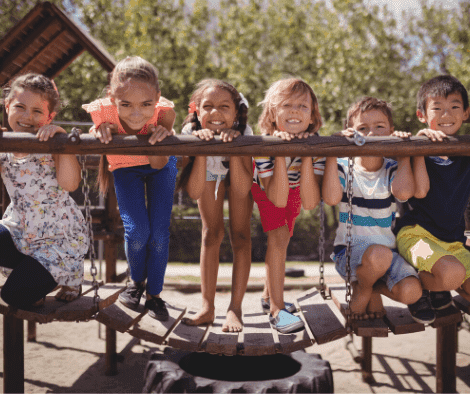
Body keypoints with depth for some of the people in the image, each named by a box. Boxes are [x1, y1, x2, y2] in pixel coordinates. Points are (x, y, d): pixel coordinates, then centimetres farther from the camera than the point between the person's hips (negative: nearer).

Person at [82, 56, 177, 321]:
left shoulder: (164, 113, -37)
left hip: (159, 165, 0)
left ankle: (154, 294, 20)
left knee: (160, 231, -2)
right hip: (125, 168, 0)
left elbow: (159, 165, -31)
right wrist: (101, 132, -36)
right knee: (137, 230, -10)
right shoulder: (103, 113, -36)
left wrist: (158, 139, -50)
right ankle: (137, 281, 22)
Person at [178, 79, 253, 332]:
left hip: (238, 173, -1)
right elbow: (194, 192, -41)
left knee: (240, 235, -8)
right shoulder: (191, 132, -35)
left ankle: (235, 308, -1)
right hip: (208, 174, 1)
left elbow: (241, 191, -44)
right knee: (211, 234, -2)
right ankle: (207, 308, 5)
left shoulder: (242, 132, -37)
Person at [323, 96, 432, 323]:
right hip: (350, 251, -3)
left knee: (411, 292, -23)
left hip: (387, 250, 3)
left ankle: (374, 288, 12)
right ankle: (360, 291, -3)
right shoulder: (344, 168, 0)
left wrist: (404, 154, -10)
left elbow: (404, 192, -20)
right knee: (379, 255, -37)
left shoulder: (392, 169, 5)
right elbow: (331, 198, -22)